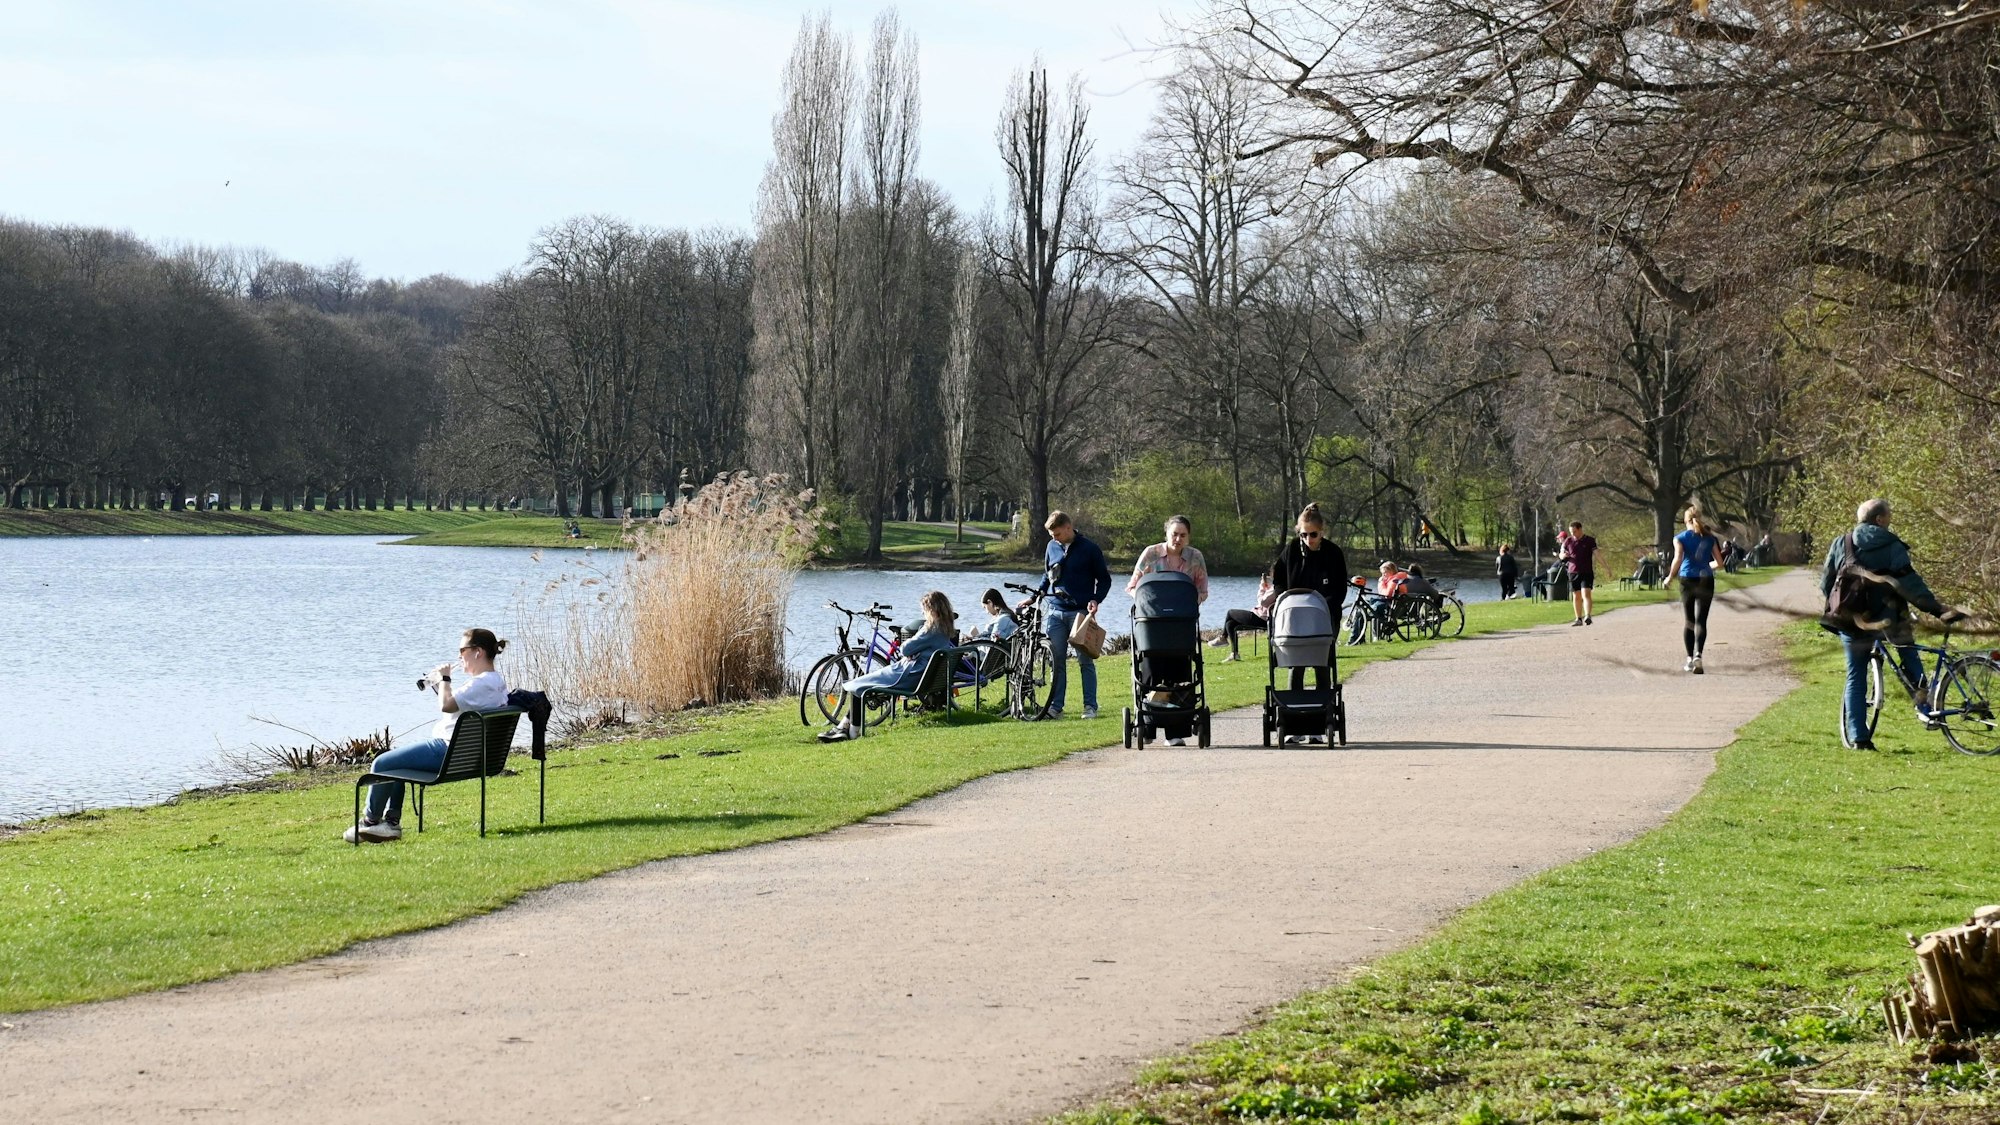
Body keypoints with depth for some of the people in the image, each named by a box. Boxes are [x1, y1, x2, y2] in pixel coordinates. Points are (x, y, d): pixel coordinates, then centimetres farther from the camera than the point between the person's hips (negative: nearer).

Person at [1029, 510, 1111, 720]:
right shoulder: (1052, 547, 10)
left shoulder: (1089, 549, -4)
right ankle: (1055, 706, 6)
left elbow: (1104, 579, 2)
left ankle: (1090, 706, 2)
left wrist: (1096, 600, -13)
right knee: (1057, 661, 3)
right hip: (1055, 611, 4)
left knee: (1085, 661, -1)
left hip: (1080, 612, -4)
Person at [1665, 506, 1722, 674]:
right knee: (1701, 620, -3)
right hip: (1706, 581, 1)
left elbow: (1678, 559, -13)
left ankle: (1690, 659, 13)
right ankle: (1698, 654, -24)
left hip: (1687, 580, -1)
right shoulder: (1710, 538, 6)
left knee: (1688, 620, 11)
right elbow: (1719, 562, 6)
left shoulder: (1680, 538, 0)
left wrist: (1670, 577, -1)